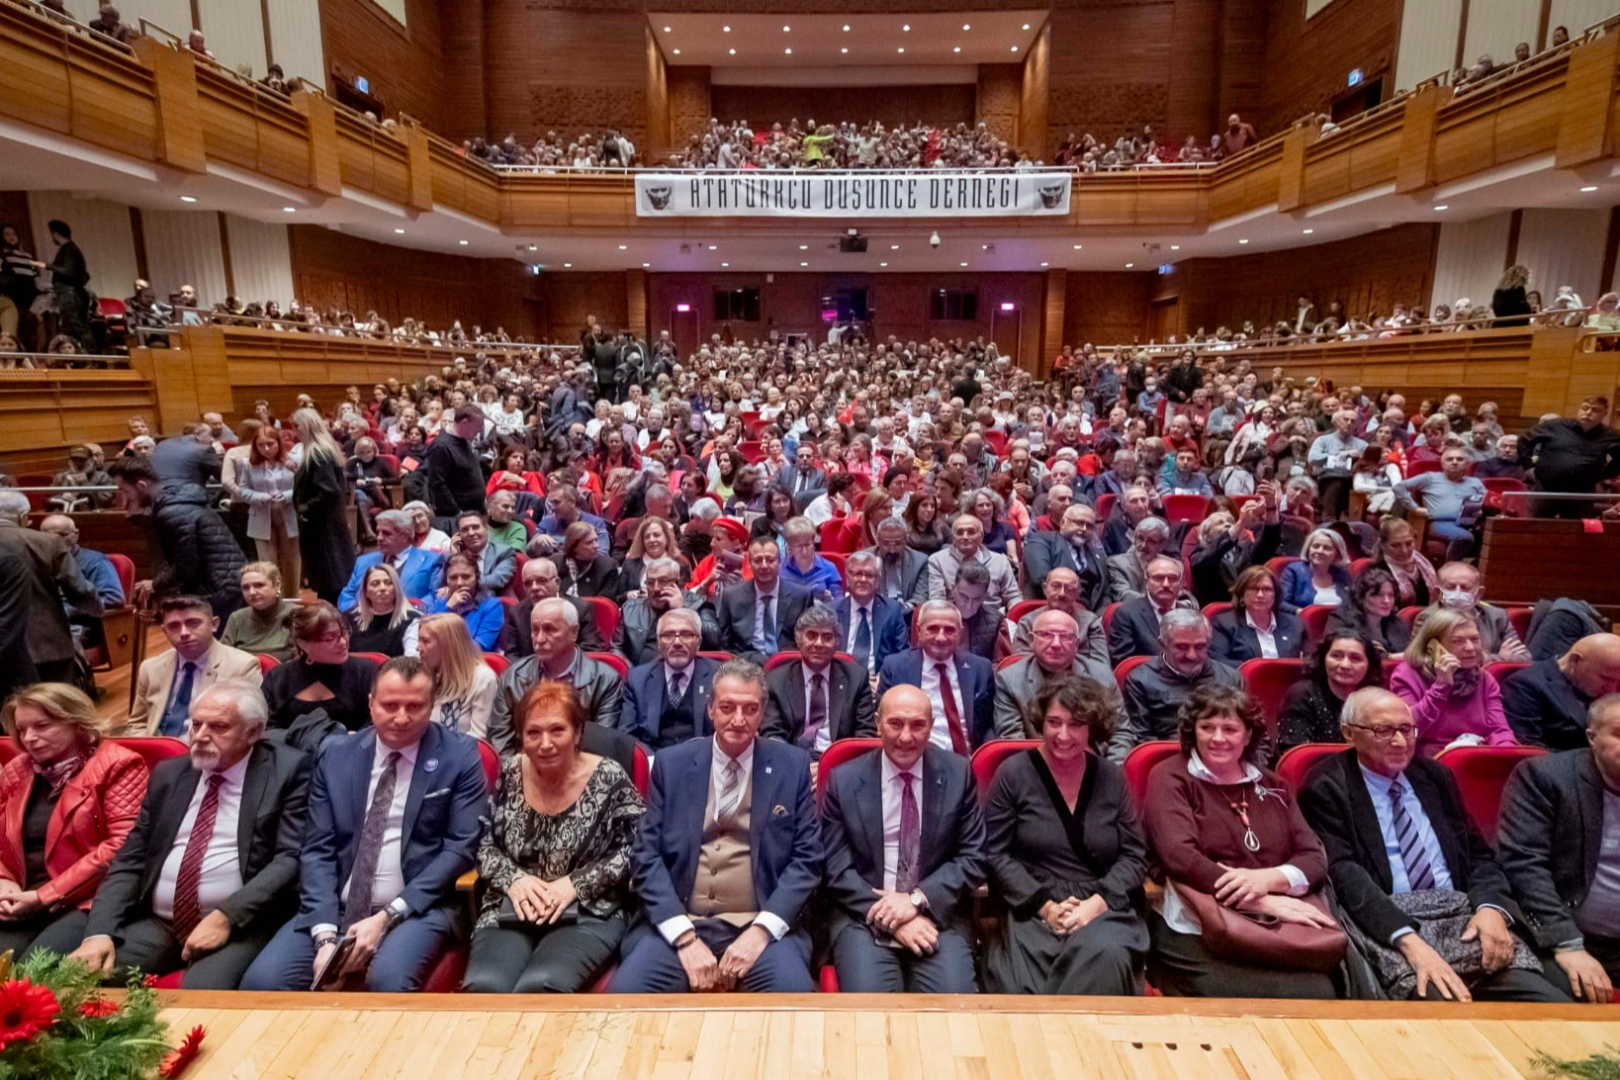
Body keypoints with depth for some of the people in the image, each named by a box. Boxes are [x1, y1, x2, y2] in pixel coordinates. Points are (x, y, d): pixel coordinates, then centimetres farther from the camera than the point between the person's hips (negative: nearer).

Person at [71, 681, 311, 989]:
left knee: (202, 991, -31)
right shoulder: (168, 774, 13)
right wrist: (99, 931, -4)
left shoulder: (287, 770, -4)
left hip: (241, 923, -5)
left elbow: (291, 858, -10)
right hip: (157, 923, 6)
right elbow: (129, 860, 11)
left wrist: (227, 916, -18)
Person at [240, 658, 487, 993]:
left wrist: (388, 916, -13)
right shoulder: (335, 757, 6)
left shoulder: (460, 756, -4)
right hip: (335, 907, 4)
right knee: (261, 981, -18)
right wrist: (325, 934, -11)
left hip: (417, 907, -3)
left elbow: (461, 847, -7)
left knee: (388, 979, -31)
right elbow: (317, 850, 2)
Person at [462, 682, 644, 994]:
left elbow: (634, 850, -5)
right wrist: (512, 878, -9)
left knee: (538, 988, -30)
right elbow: (481, 844, 10)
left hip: (589, 914, -3)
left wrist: (577, 884, -14)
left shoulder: (609, 779, -7)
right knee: (483, 986, -27)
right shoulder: (507, 775, 5)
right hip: (511, 910, 3)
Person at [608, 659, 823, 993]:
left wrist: (763, 929, -12)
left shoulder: (793, 765, 2)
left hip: (761, 925, -1)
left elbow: (807, 858, 1)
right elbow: (646, 855, 0)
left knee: (793, 992, -28)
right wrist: (684, 936, -11)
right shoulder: (671, 763, 4)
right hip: (678, 923, 1)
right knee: (625, 992, -23)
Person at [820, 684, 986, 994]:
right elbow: (837, 869, -2)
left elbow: (973, 859, 1)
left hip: (939, 914, 1)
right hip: (864, 916, -1)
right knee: (868, 995, -25)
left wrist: (918, 899, -12)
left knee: (952, 996, -23)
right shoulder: (843, 780, -1)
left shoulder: (958, 774, 1)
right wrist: (889, 918, -14)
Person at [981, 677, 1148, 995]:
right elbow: (995, 854, -1)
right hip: (1032, 911, -2)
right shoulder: (1013, 773, 0)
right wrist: (1045, 905, -12)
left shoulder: (1112, 777, 9)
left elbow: (1135, 856, 7)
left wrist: (1097, 903, -10)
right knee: (1022, 992, -32)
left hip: (1103, 909, 3)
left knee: (1107, 956, -33)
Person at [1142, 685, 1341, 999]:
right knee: (1255, 996, -30)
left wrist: (1267, 879, -12)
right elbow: (1181, 858, -13)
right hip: (1195, 933, -5)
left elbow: (1315, 858, 9)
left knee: (1318, 993, -23)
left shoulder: (1271, 785, 18)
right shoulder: (1170, 778, 0)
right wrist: (1267, 903, -16)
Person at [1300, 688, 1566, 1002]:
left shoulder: (1435, 775, 16)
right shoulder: (1327, 788, -3)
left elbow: (1480, 854, 16)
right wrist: (1409, 939, -26)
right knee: (1438, 998, -33)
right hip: (1386, 925, -5)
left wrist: (1491, 906, -7)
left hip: (1462, 912, 6)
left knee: (1552, 1005, -19)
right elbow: (1344, 874, -13)